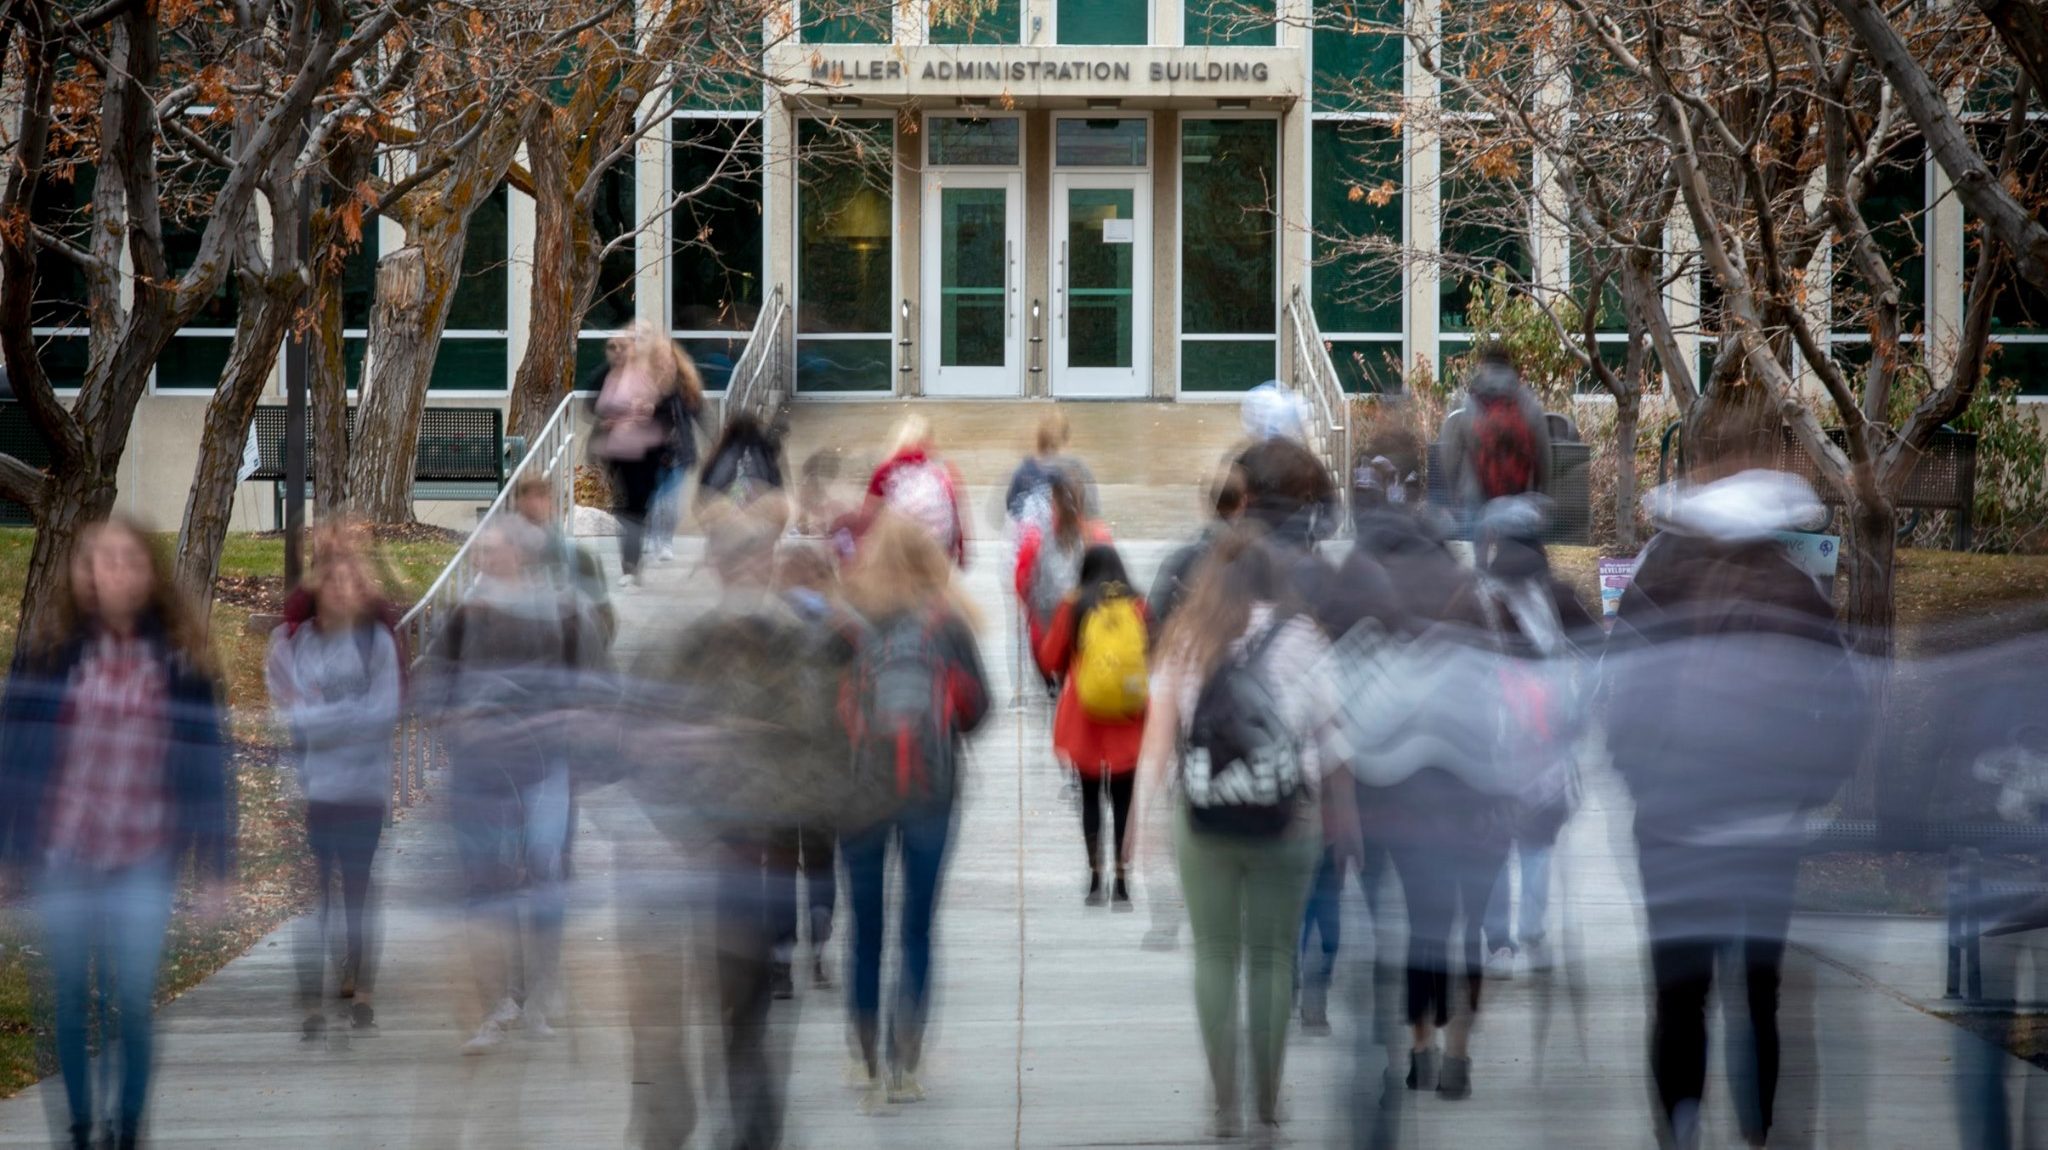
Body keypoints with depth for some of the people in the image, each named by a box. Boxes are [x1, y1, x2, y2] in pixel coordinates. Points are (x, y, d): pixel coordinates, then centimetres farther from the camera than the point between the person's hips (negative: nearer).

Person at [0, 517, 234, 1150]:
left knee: (134, 1003, -3)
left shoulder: (183, 664, -1)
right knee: (70, 1000, 8)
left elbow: (207, 765, 1)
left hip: (145, 864, -1)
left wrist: (215, 869, 0)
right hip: (61, 858, 1)